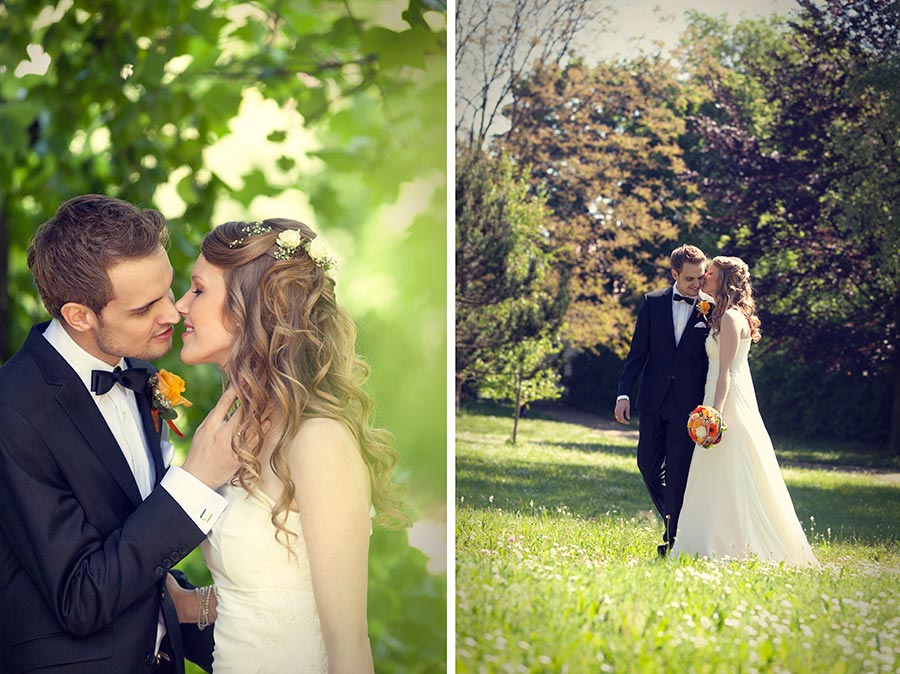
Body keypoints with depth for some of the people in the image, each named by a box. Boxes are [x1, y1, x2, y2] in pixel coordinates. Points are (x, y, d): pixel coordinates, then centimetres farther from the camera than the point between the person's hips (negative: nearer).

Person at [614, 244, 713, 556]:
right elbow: (638, 352, 4)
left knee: (677, 472, -1)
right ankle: (673, 518, 29)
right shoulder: (653, 302, 3)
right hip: (653, 400, 3)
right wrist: (624, 393, -3)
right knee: (648, 465, 9)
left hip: (688, 403, -3)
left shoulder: (712, 309, -2)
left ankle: (673, 537, 9)